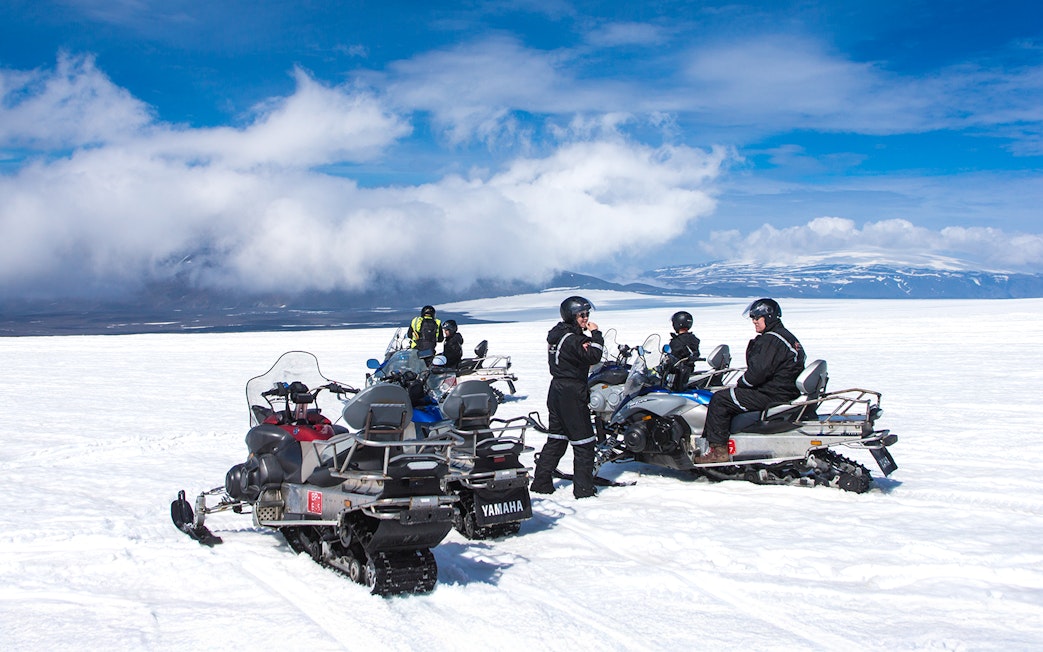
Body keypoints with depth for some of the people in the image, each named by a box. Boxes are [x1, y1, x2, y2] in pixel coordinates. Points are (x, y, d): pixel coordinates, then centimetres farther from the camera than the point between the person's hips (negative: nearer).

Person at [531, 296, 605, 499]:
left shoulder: (558, 334, 11)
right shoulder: (571, 339, -18)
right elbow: (593, 357, -25)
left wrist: (585, 346, -3)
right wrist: (596, 334, -15)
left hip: (556, 391, 10)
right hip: (572, 394, -10)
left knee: (556, 438, 16)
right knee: (584, 441, -1)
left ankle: (541, 482, 19)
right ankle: (583, 489, 3)